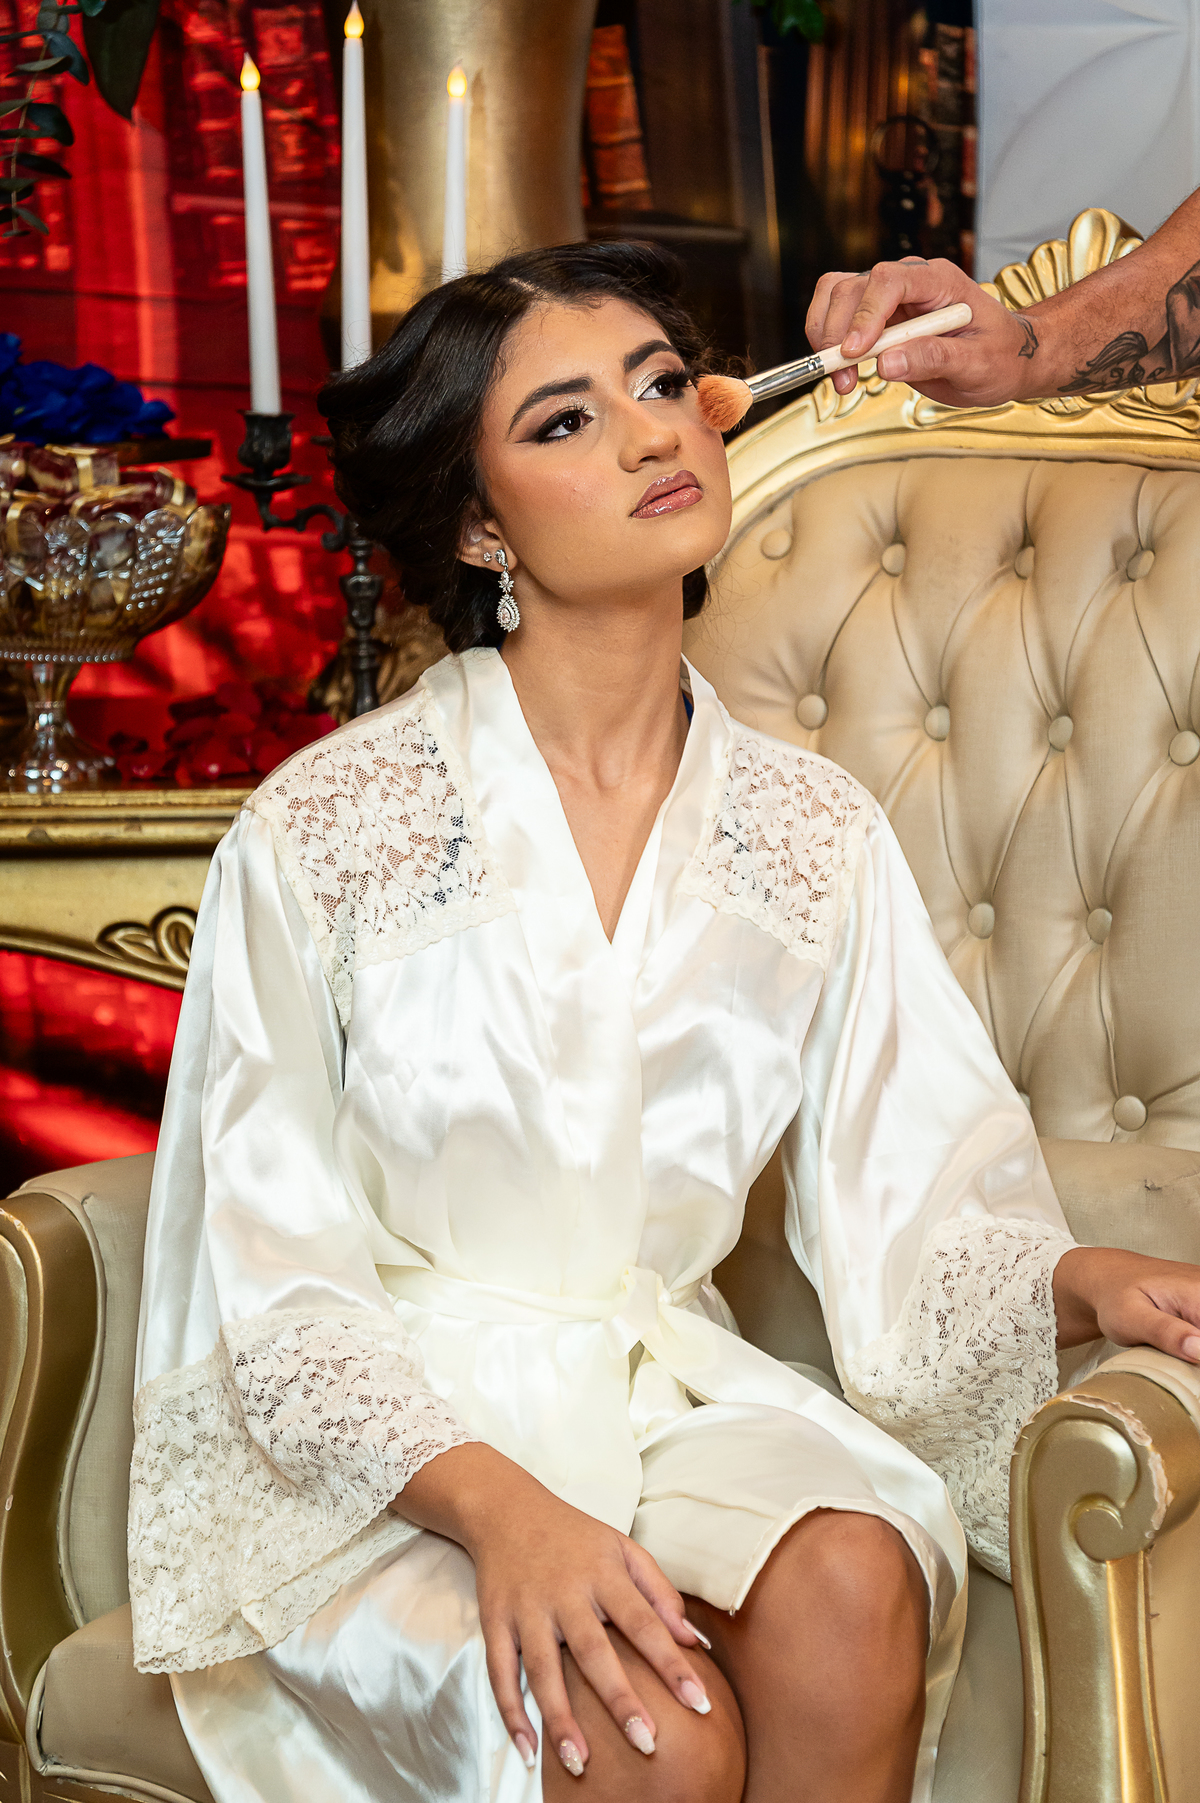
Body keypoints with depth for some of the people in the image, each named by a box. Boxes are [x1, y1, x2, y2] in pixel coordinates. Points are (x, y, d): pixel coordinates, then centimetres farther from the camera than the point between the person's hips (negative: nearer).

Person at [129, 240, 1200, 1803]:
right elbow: (286, 1293, -10)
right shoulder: (322, 829, -10)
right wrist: (502, 1508, -26)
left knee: (854, 1583, -28)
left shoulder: (815, 833, 2)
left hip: (662, 1385, 4)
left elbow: (918, 1210, 1)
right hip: (385, 1440, -3)